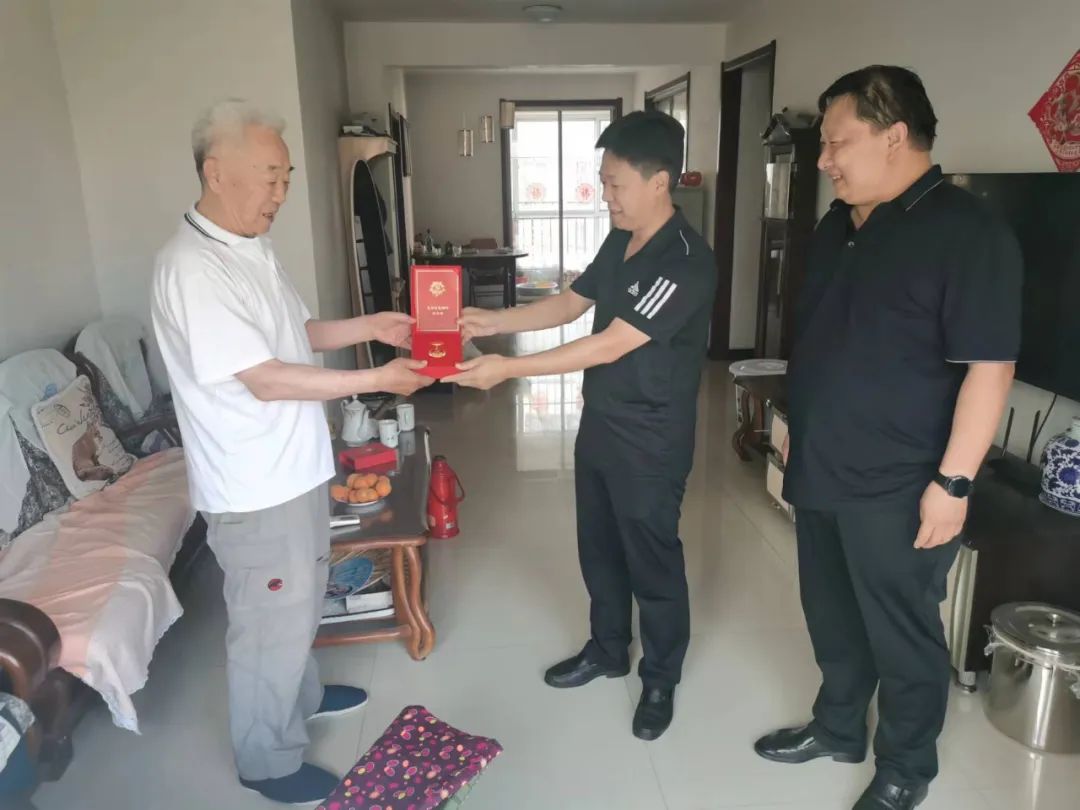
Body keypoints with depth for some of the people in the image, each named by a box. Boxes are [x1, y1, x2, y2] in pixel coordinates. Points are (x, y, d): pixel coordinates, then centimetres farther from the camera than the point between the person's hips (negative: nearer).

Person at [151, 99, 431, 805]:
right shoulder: (193, 269, -24)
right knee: (273, 621, 8)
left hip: (296, 468, 9)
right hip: (256, 487, -9)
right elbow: (265, 379, -26)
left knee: (302, 601, 26)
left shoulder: (252, 247, 7)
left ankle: (300, 694, 49)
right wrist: (376, 379, -25)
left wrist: (368, 326, 2)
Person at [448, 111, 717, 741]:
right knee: (599, 548, 21)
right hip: (600, 425, 9)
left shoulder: (687, 262, -24)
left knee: (652, 561, 9)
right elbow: (569, 304, 12)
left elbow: (611, 344, -27)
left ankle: (661, 679, 31)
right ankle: (607, 651, 43)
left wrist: (508, 368, -26)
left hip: (651, 442, -8)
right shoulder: (620, 244, 5)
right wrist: (491, 321, -2)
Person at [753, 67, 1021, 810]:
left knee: (902, 634, 11)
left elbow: (989, 368, -18)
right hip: (823, 472, 8)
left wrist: (953, 482, -19)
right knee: (832, 617, 21)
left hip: (897, 488, -7)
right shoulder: (839, 226, 9)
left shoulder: (967, 232, -15)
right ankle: (838, 728, 42)